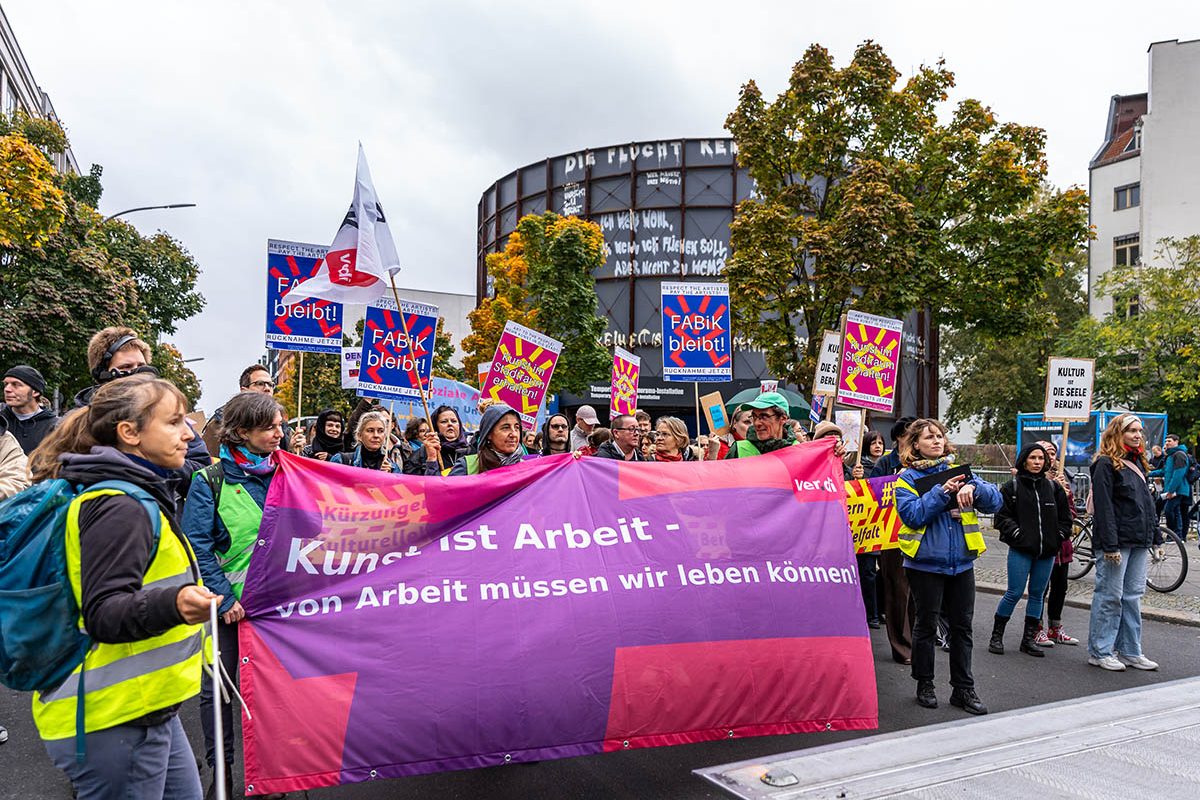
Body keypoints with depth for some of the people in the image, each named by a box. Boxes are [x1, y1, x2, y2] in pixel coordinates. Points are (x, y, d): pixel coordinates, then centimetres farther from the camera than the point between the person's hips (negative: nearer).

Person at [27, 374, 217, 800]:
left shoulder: (133, 497, 13)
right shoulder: (120, 506, -19)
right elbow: (102, 614, -27)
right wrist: (172, 604, -43)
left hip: (147, 711, 10)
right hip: (113, 725, -10)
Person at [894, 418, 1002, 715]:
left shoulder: (958, 470, 8)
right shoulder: (908, 478, -2)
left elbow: (995, 501, 0)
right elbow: (911, 515, -16)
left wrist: (973, 487, -19)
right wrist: (941, 492, -20)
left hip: (962, 561, 4)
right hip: (926, 562, -4)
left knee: (962, 626, 10)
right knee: (926, 626, 7)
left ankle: (963, 688, 20)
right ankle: (924, 685, 22)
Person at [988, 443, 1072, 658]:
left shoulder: (1053, 486, 11)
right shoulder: (1013, 486, -1)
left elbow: (1065, 517, 15)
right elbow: (1002, 516, -3)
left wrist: (1058, 538, 4)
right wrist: (1018, 535, -11)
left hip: (1047, 552, 4)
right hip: (1021, 550, -4)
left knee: (1037, 595, 8)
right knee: (1014, 593, -7)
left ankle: (1029, 639, 18)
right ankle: (996, 636, 6)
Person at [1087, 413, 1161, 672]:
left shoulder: (1138, 462, 17)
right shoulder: (1105, 464, -10)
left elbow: (1147, 502, 21)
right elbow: (1103, 506, -16)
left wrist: (1156, 535, 15)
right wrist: (1110, 545, -20)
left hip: (1139, 543, 8)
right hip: (1117, 541, -8)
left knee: (1133, 595, 11)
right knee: (1109, 596, -3)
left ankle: (1130, 651, 19)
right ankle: (1099, 652, 5)